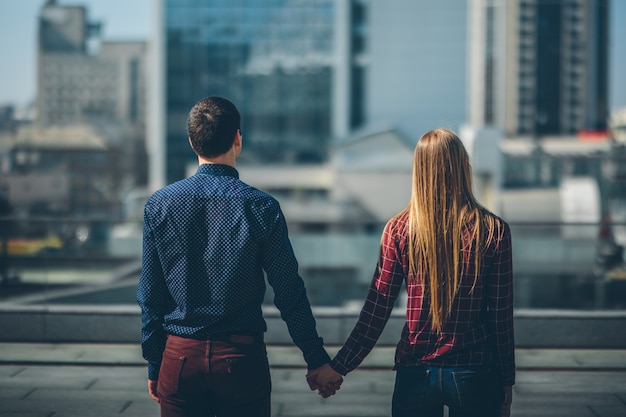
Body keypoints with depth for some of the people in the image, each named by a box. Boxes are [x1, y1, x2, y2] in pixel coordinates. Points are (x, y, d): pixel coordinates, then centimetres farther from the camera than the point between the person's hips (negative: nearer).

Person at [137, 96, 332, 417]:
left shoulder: (158, 205, -2)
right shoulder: (261, 207, -7)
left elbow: (149, 294, 2)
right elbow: (289, 293, -4)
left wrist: (153, 363, 11)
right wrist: (317, 359, 4)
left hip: (180, 356, 2)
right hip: (241, 355, -1)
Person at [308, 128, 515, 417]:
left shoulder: (399, 230, -6)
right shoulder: (493, 231, -8)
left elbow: (376, 312, -5)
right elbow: (501, 316, -4)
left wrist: (338, 367, 4)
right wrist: (506, 381, 7)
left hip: (415, 374, 1)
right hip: (474, 374, -1)